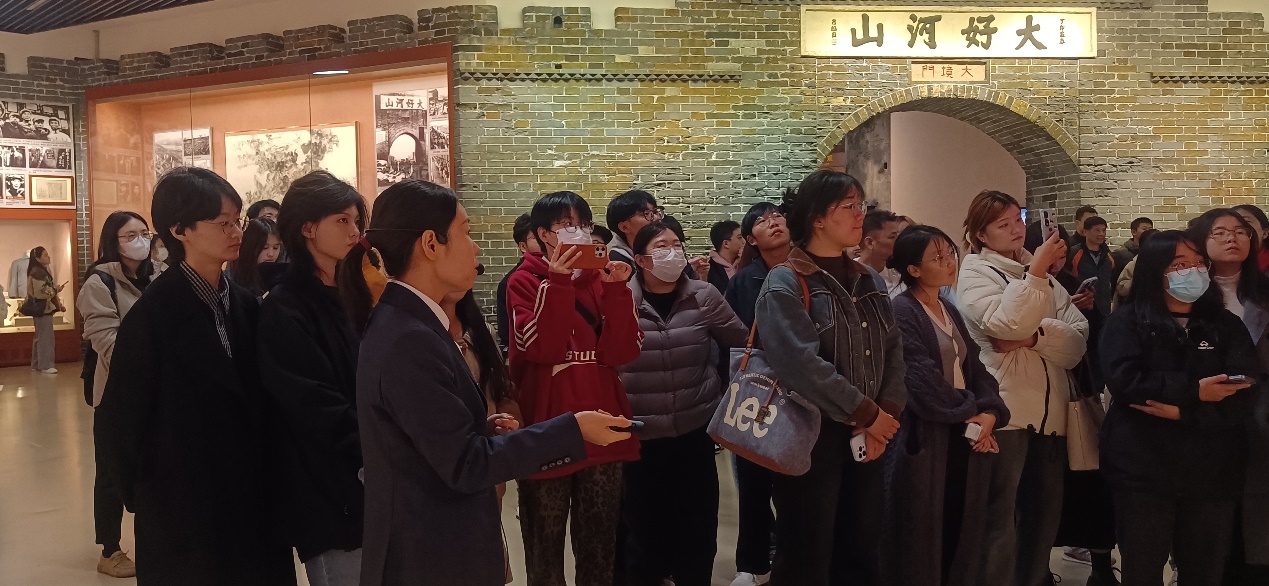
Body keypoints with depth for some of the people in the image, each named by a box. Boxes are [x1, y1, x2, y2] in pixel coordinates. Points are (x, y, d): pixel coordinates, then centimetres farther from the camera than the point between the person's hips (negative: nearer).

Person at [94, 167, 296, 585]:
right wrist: (146, 497, -3)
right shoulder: (155, 313, -13)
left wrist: (268, 483, 2)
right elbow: (119, 423, -10)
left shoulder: (245, 305, 3)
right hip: (184, 517, -5)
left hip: (252, 507, 5)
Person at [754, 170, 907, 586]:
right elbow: (802, 365, -22)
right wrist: (868, 414, -17)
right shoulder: (786, 283, -10)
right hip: (812, 440, -7)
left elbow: (893, 352, 6)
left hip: (866, 440, 7)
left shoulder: (867, 282, 12)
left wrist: (887, 414, -10)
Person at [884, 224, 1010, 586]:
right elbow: (921, 379, -18)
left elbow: (974, 367, 11)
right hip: (925, 435, -8)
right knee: (923, 534, 0)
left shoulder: (949, 310, 15)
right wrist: (969, 412, -9)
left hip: (965, 434, 8)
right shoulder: (901, 311, -11)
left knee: (961, 529, 10)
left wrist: (990, 412, -7)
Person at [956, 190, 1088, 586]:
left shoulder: (1042, 273, 15)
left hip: (1050, 409, 6)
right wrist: (1035, 271, -20)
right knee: (1001, 515, -5)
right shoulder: (975, 273, -2)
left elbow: (1077, 341, 3)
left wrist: (1035, 336, -14)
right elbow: (1008, 323, -20)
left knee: (1046, 510, 14)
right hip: (1005, 411, -6)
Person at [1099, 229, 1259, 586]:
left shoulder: (1225, 325, 11)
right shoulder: (1127, 322, 2)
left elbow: (1243, 394, -3)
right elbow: (1125, 381, -15)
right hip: (1143, 469, -3)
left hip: (1212, 472, 3)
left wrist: (1182, 410, -16)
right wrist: (1194, 391, -16)